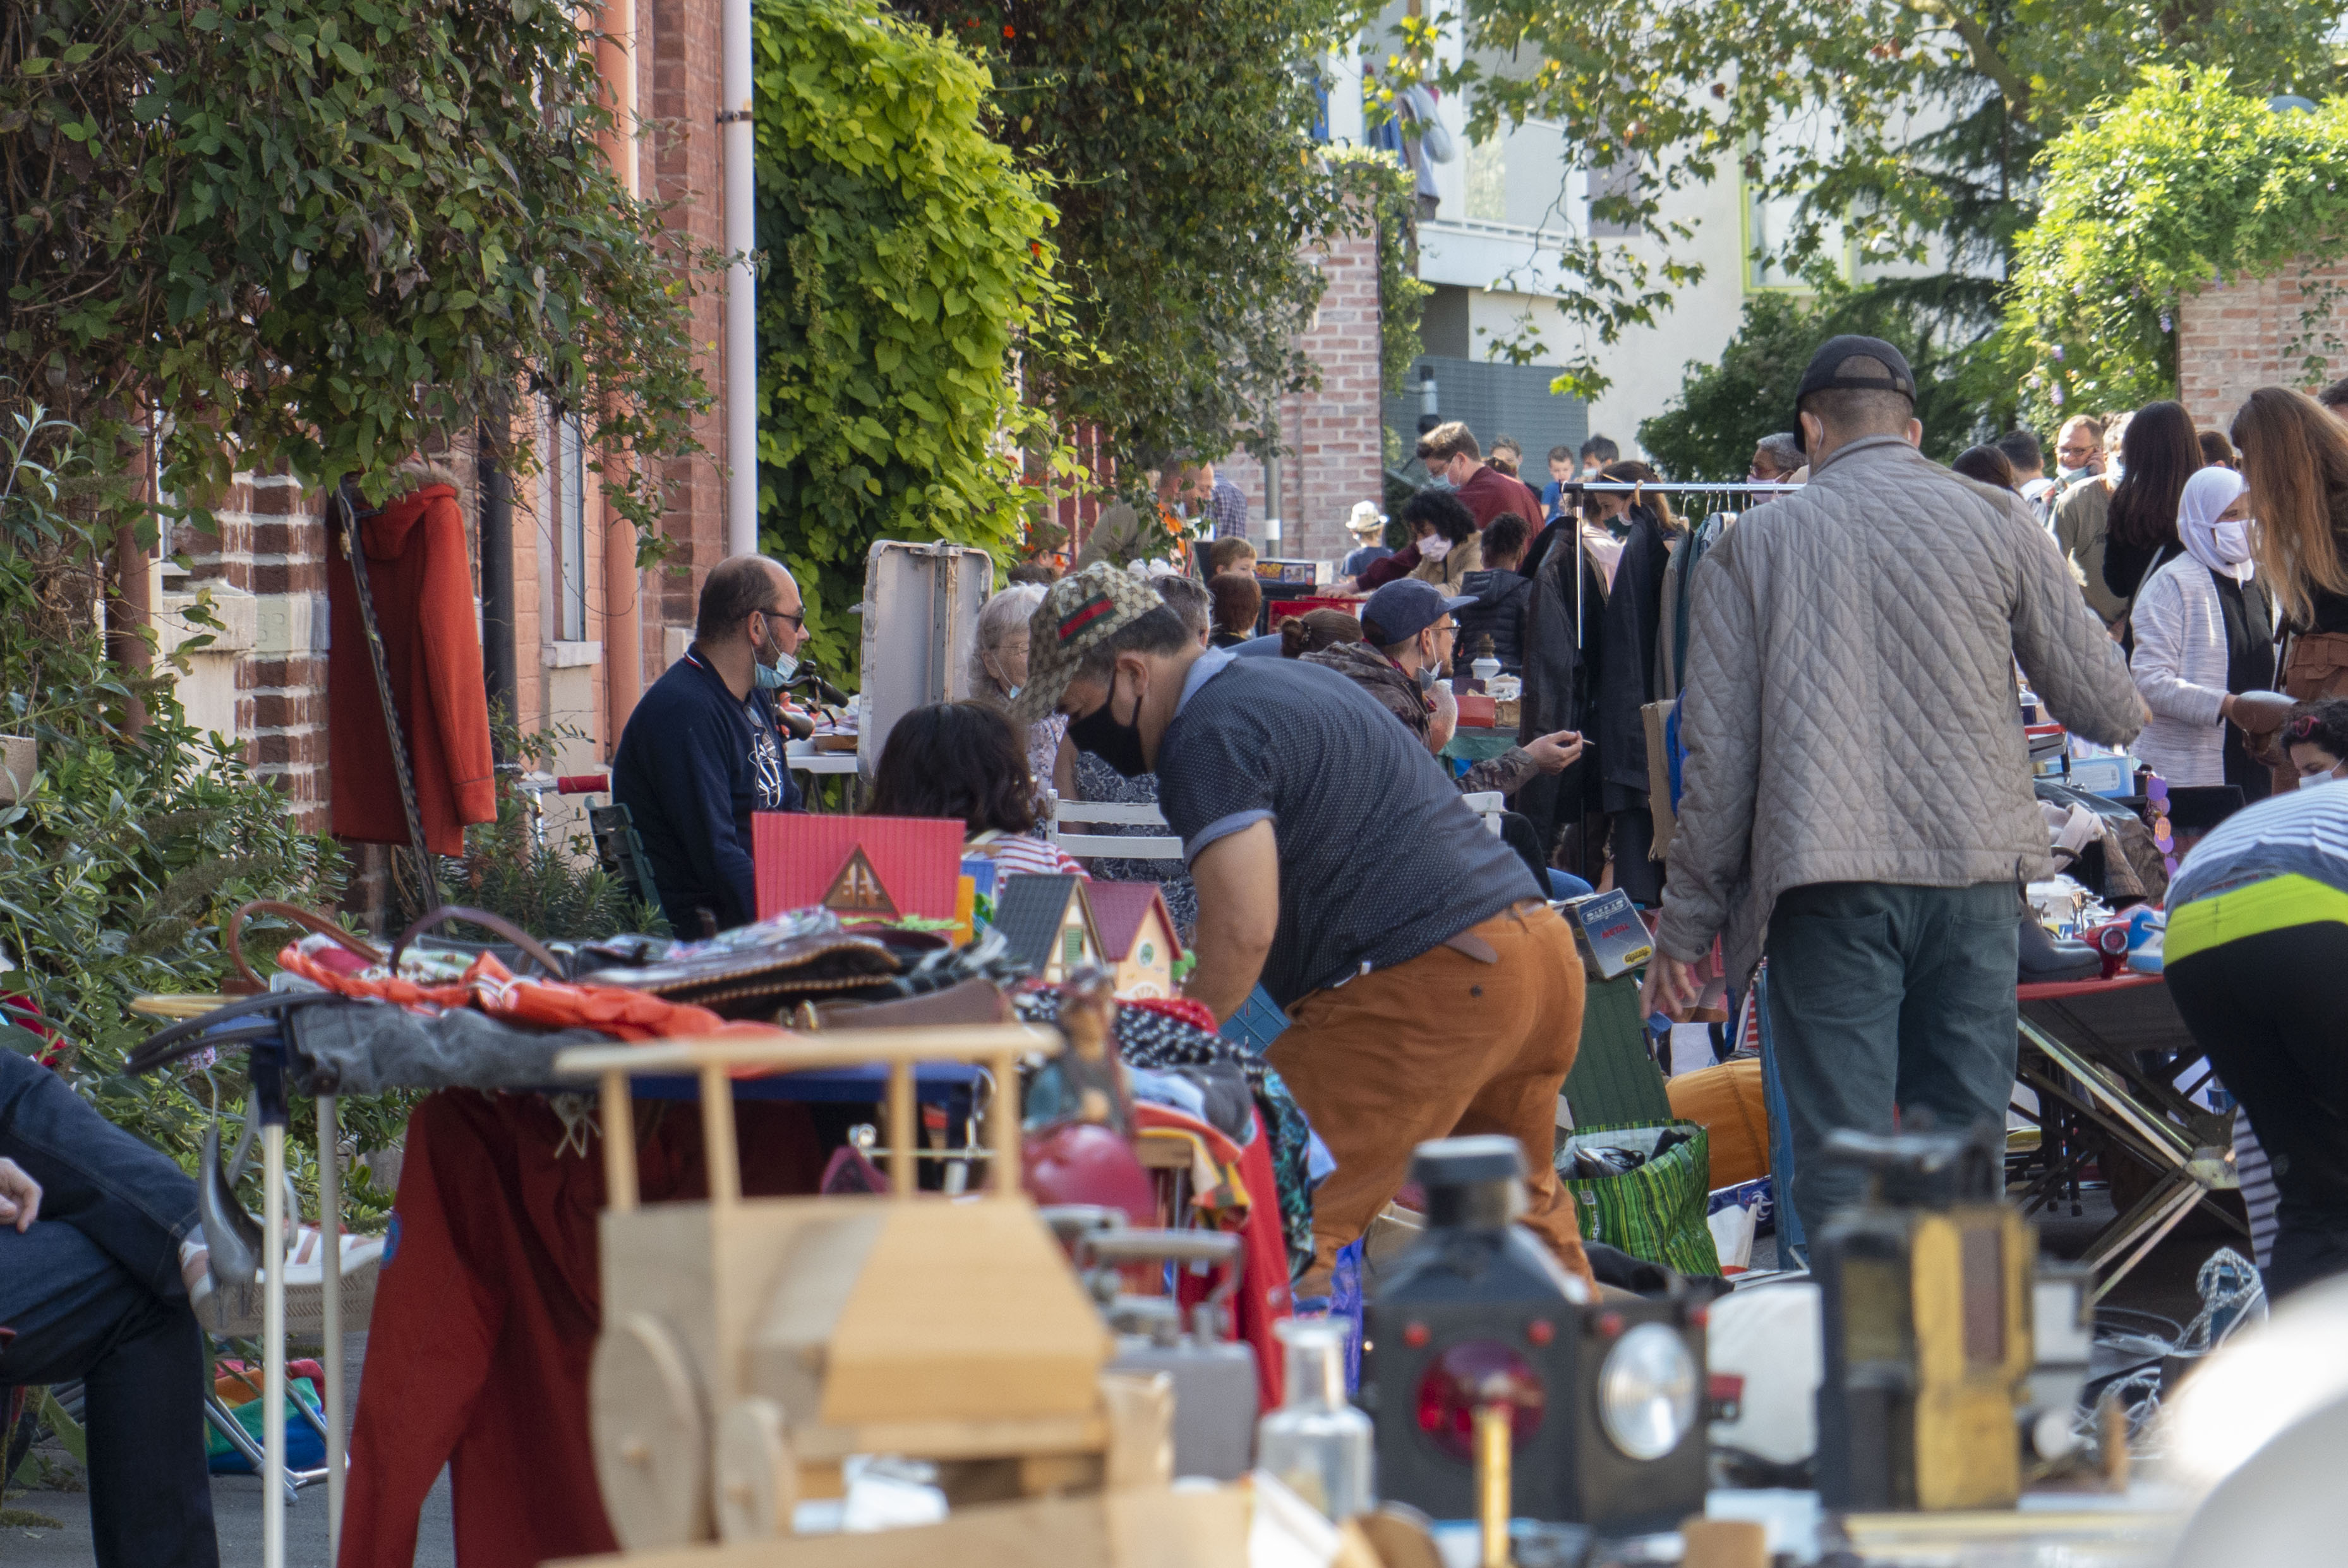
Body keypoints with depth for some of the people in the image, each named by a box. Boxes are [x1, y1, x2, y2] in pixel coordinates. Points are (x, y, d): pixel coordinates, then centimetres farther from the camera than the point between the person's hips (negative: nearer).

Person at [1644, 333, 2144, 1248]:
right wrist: (2128, 714, 31)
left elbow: (1717, 751, 4)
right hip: (1970, 866, 1)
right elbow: (2104, 708, 7)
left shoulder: (1754, 544, 7)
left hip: (1827, 880, -1)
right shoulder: (1995, 523, 7)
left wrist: (1686, 923, 10)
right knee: (1963, 1134, 9)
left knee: (1840, 1152, -3)